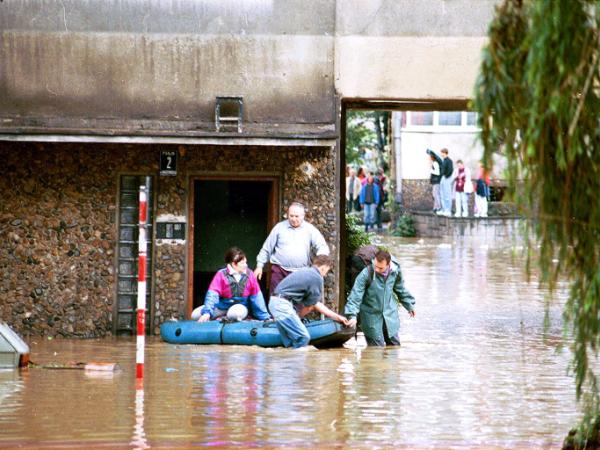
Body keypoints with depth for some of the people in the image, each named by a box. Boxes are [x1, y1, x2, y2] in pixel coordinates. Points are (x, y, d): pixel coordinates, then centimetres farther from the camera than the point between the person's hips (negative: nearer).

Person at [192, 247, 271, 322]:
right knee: (195, 315, -16)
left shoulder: (249, 274, -8)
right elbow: (212, 294, -20)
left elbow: (256, 296, 1)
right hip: (222, 305, 0)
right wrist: (207, 312, -33)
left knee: (236, 313, -39)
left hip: (240, 306, 0)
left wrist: (265, 317, 5)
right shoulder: (221, 274, -13)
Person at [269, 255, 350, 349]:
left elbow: (316, 304, 27)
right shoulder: (317, 278, -7)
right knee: (303, 337, -10)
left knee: (290, 341, 16)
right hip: (282, 304, -10)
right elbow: (309, 307, -1)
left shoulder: (306, 272, 22)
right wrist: (297, 317, 17)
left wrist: (337, 317, 30)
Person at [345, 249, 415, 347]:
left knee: (395, 344, 13)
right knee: (377, 348, -3)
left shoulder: (395, 271, -9)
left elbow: (400, 290, 11)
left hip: (390, 315, 4)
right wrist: (352, 315, -34)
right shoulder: (366, 274, -24)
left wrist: (409, 305, 22)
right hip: (372, 316, -4)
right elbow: (355, 296, -25)